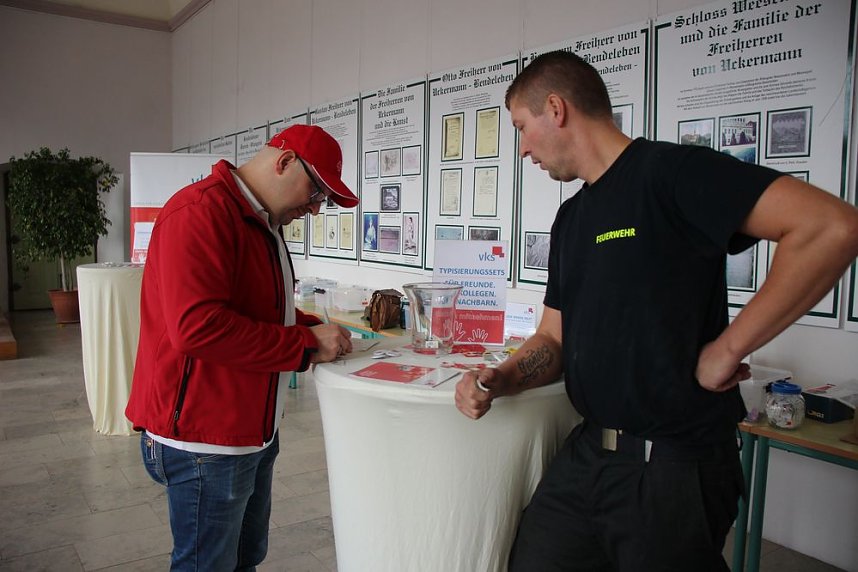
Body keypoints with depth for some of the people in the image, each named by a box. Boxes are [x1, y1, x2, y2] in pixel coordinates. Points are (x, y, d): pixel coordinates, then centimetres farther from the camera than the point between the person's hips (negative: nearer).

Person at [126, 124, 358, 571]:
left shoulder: (262, 223, 13)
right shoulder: (199, 212, -20)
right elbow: (197, 327, -30)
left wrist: (318, 329, 4)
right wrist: (307, 344, -23)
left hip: (254, 430, 9)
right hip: (205, 438, -9)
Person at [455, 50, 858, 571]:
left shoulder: (670, 171, -13)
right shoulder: (570, 219, 12)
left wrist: (727, 349, -20)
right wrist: (501, 380, -5)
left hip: (674, 465, -7)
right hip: (586, 452, 7)